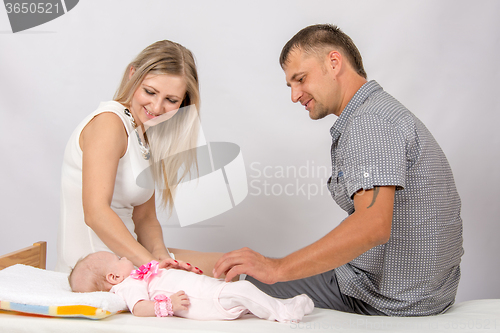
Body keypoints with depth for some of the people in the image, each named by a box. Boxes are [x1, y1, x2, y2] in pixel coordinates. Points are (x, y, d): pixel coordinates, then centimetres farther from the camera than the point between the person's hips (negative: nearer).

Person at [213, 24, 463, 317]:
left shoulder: (369, 122, -22)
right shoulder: (382, 109, 13)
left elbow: (372, 225, -36)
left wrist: (278, 268, -32)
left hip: (390, 301, -10)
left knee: (253, 285, 1)